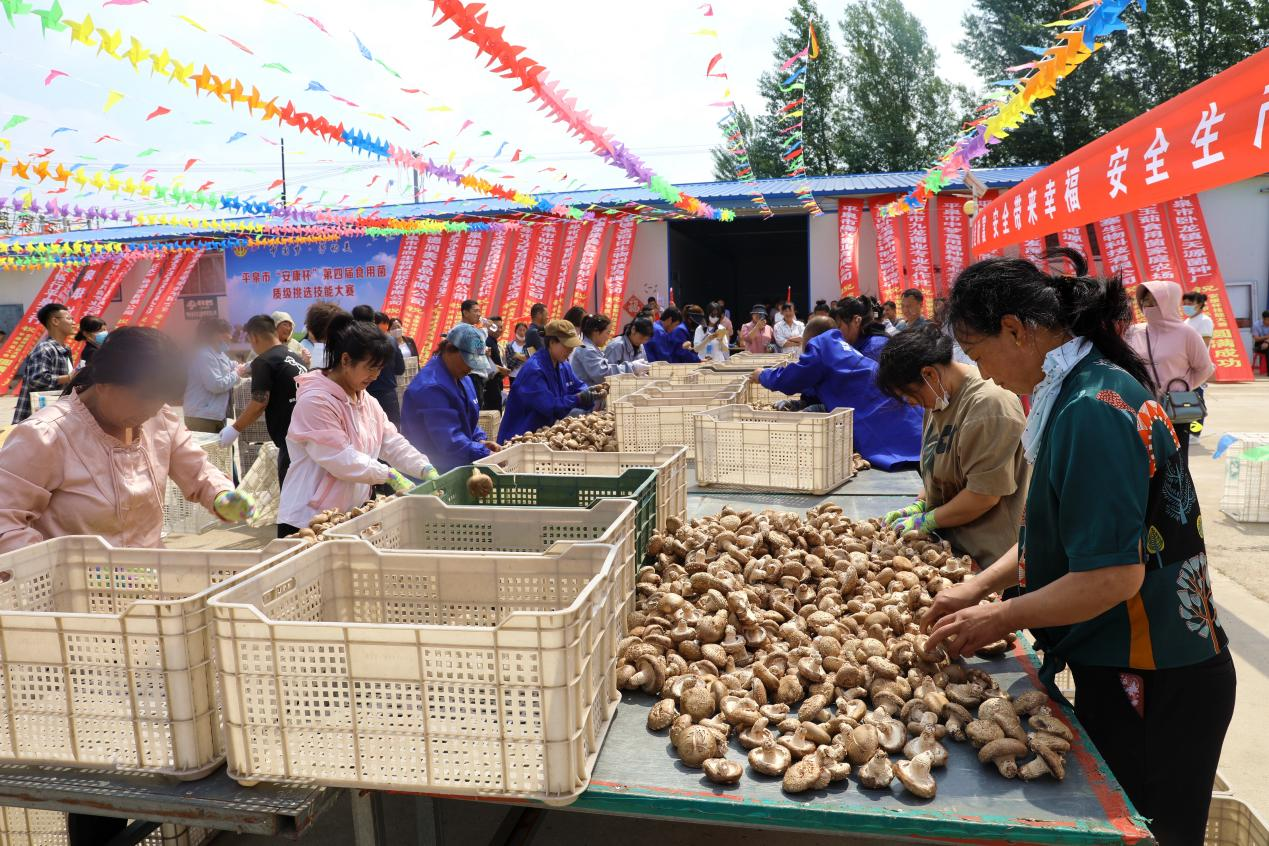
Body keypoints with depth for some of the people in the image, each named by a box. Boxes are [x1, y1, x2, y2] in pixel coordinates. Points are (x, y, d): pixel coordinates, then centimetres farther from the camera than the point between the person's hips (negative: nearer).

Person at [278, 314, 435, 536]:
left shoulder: (367, 401, 11)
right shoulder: (315, 401, -17)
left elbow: (394, 444, 7)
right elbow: (341, 460, -22)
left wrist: (426, 470, -8)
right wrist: (389, 475, -20)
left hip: (351, 517, 8)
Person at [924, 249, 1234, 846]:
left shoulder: (1092, 410, -24)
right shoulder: (1093, 387, 7)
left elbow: (1113, 575, -27)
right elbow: (1058, 531, 16)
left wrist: (999, 619, -15)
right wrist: (978, 588, 11)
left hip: (1149, 688, -9)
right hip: (1128, 669, 9)